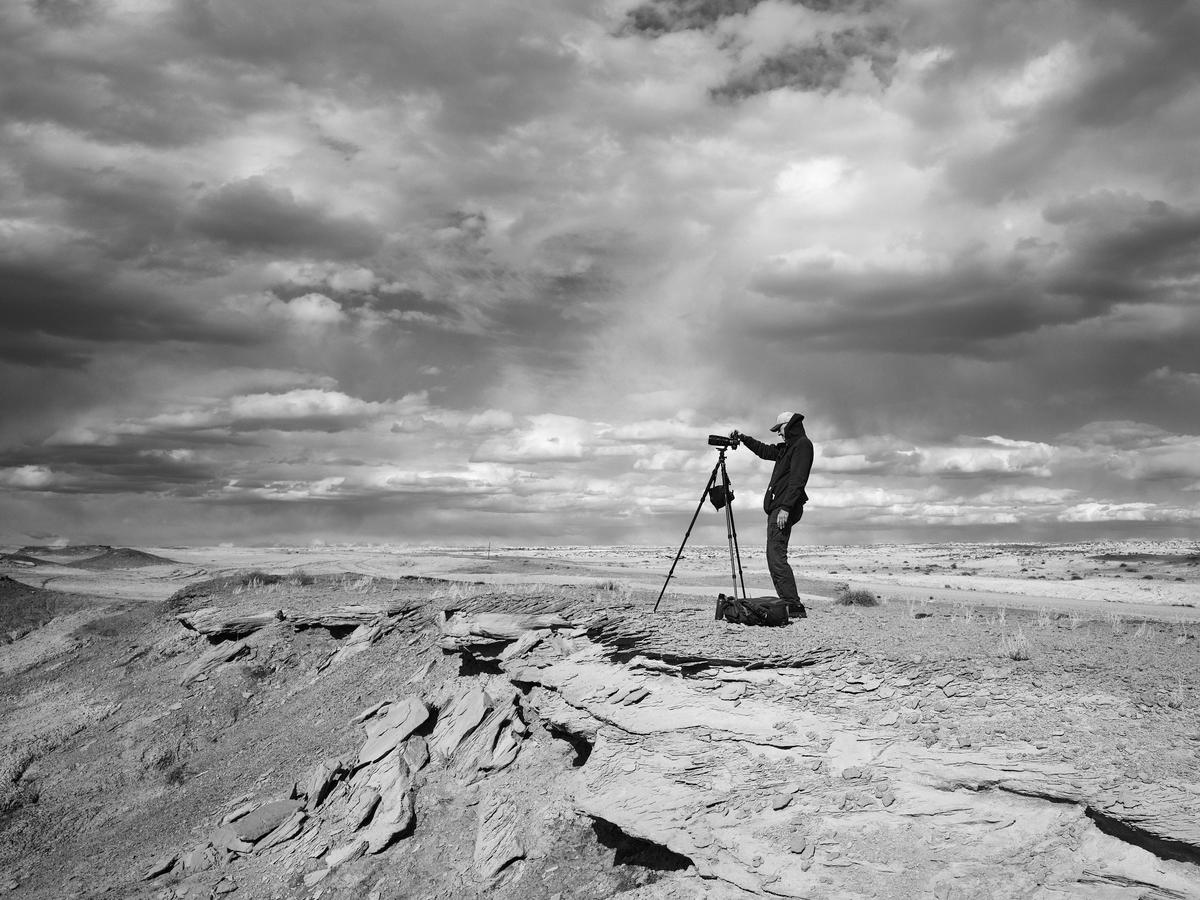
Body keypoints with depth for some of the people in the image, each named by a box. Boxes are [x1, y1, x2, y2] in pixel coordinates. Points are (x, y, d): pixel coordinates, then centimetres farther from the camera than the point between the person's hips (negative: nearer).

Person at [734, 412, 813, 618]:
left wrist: (786, 507, -24)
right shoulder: (786, 447, 21)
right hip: (776, 507, 10)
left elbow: (797, 479, -17)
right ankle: (789, 603, 4)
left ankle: (794, 606, -19)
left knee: (776, 557, -17)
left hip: (785, 509, -10)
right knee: (774, 558, 6)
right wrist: (744, 438, 34)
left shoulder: (803, 445, -7)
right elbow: (764, 451, 40)